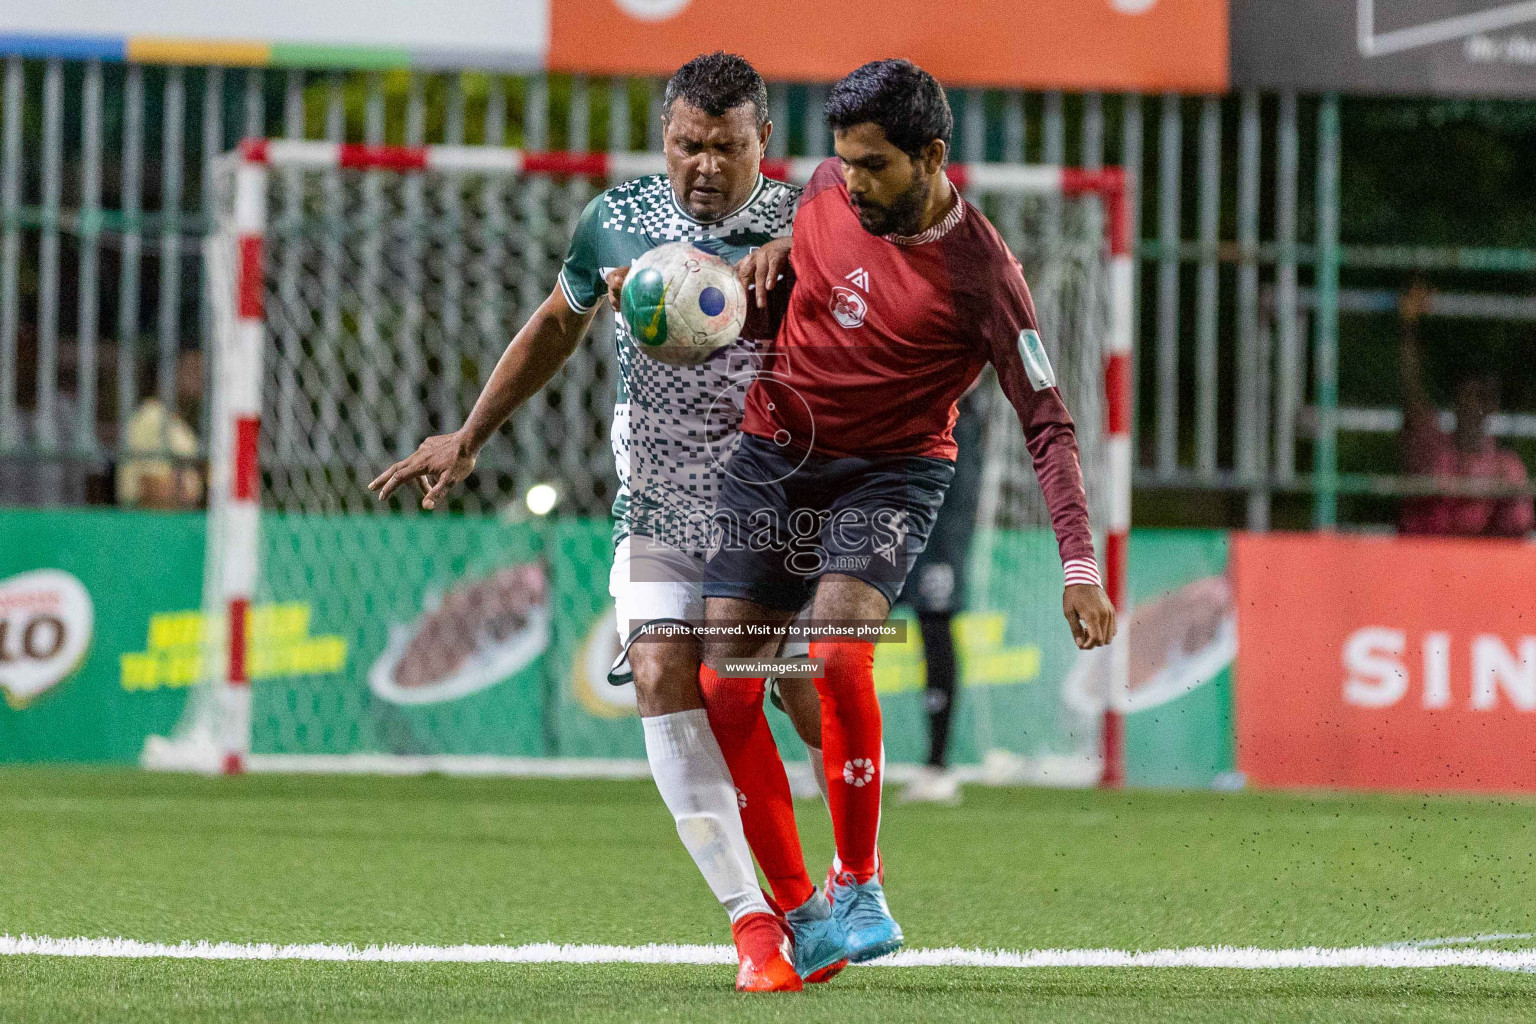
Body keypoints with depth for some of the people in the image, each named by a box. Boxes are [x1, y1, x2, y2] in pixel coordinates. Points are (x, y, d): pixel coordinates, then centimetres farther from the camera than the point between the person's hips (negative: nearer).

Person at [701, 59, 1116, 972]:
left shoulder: (981, 274, -18)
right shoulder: (827, 193, -4)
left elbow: (1047, 423, -16)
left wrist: (1081, 565, -23)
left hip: (890, 474, -5)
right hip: (773, 457, 5)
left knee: (837, 654, -28)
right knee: (725, 683, -6)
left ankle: (860, 887, -11)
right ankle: (795, 906, 5)